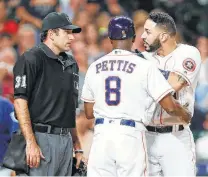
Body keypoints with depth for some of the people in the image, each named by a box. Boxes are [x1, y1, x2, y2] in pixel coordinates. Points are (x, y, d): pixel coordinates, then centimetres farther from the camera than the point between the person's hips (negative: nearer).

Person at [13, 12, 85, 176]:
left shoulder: (71, 64, 18)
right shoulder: (32, 59, -6)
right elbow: (20, 101, -13)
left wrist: (77, 146, 18)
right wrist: (31, 143, -20)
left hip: (66, 139, 8)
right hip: (43, 138, -8)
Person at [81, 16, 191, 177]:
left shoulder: (94, 68, 9)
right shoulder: (144, 66, -4)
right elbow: (170, 107, -7)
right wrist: (185, 115, 14)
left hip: (101, 134, 3)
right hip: (130, 136, -3)